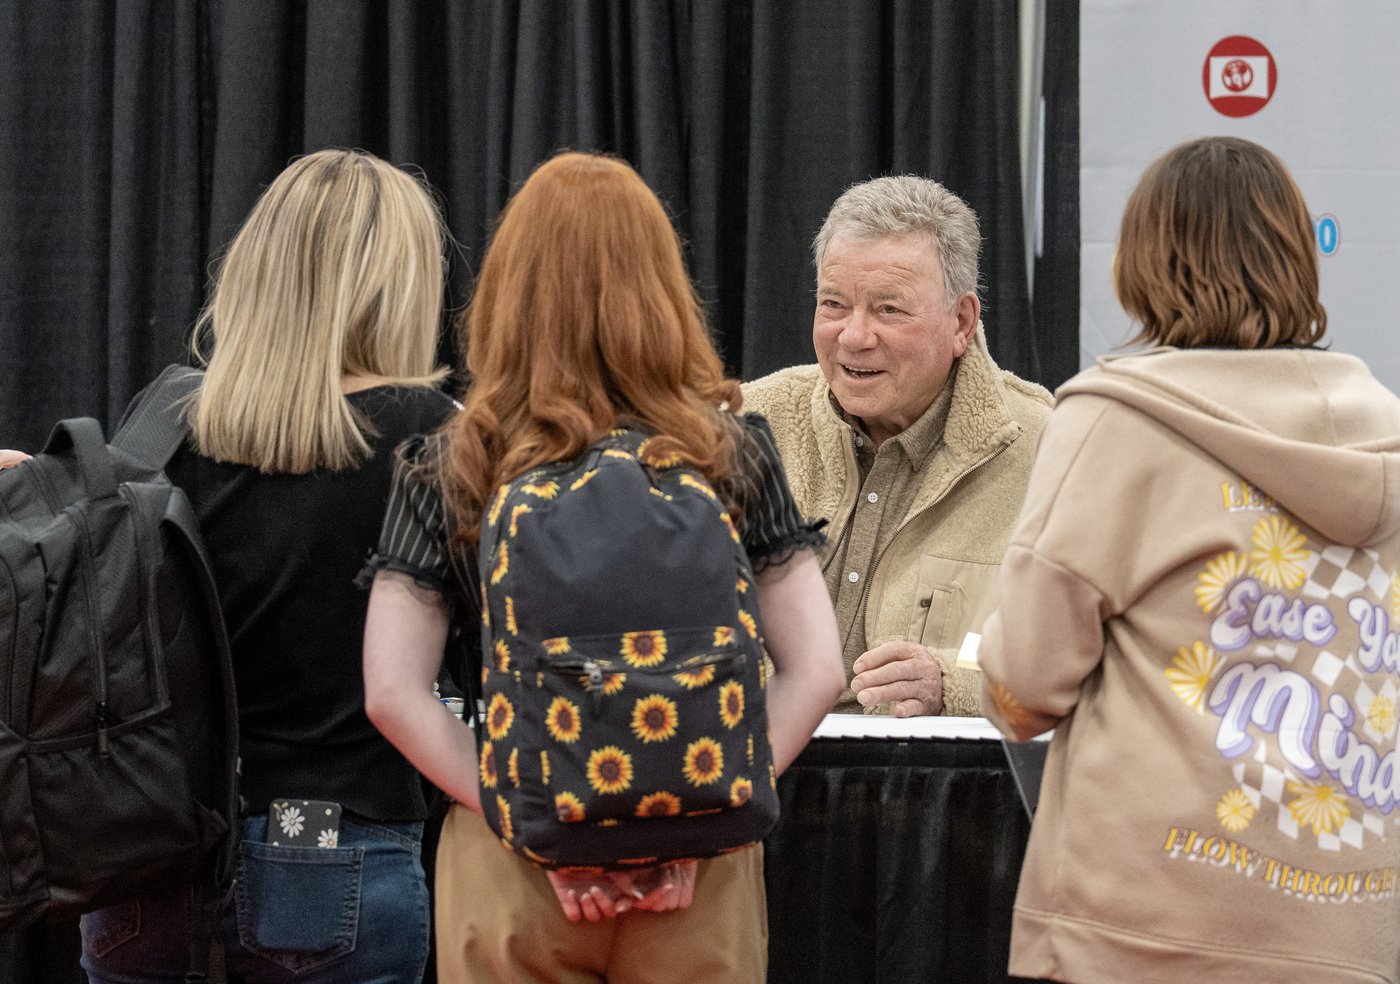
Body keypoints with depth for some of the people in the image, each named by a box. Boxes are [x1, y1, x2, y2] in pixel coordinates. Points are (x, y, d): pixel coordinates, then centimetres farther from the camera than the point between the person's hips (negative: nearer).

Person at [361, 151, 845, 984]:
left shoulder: (449, 473, -2)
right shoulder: (734, 456, 0)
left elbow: (392, 693, -9)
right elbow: (816, 671, -4)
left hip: (516, 875, -1)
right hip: (699, 877, 1)